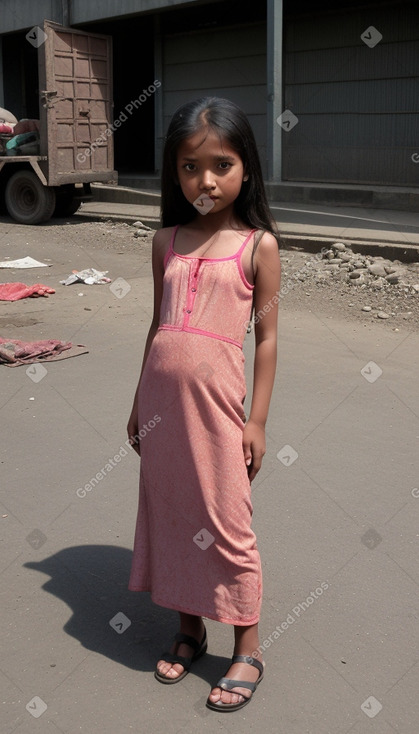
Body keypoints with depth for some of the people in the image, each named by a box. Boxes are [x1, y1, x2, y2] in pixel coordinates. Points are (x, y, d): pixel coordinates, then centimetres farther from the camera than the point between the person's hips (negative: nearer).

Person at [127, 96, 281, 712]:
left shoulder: (258, 244, -3)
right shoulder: (167, 241, 9)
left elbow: (266, 337, -2)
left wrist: (256, 420, -5)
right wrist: (139, 404, 16)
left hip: (215, 400, -4)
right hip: (161, 397, 5)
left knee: (225, 523, 3)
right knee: (169, 514, 13)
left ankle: (247, 650, 20)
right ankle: (189, 629, 32)